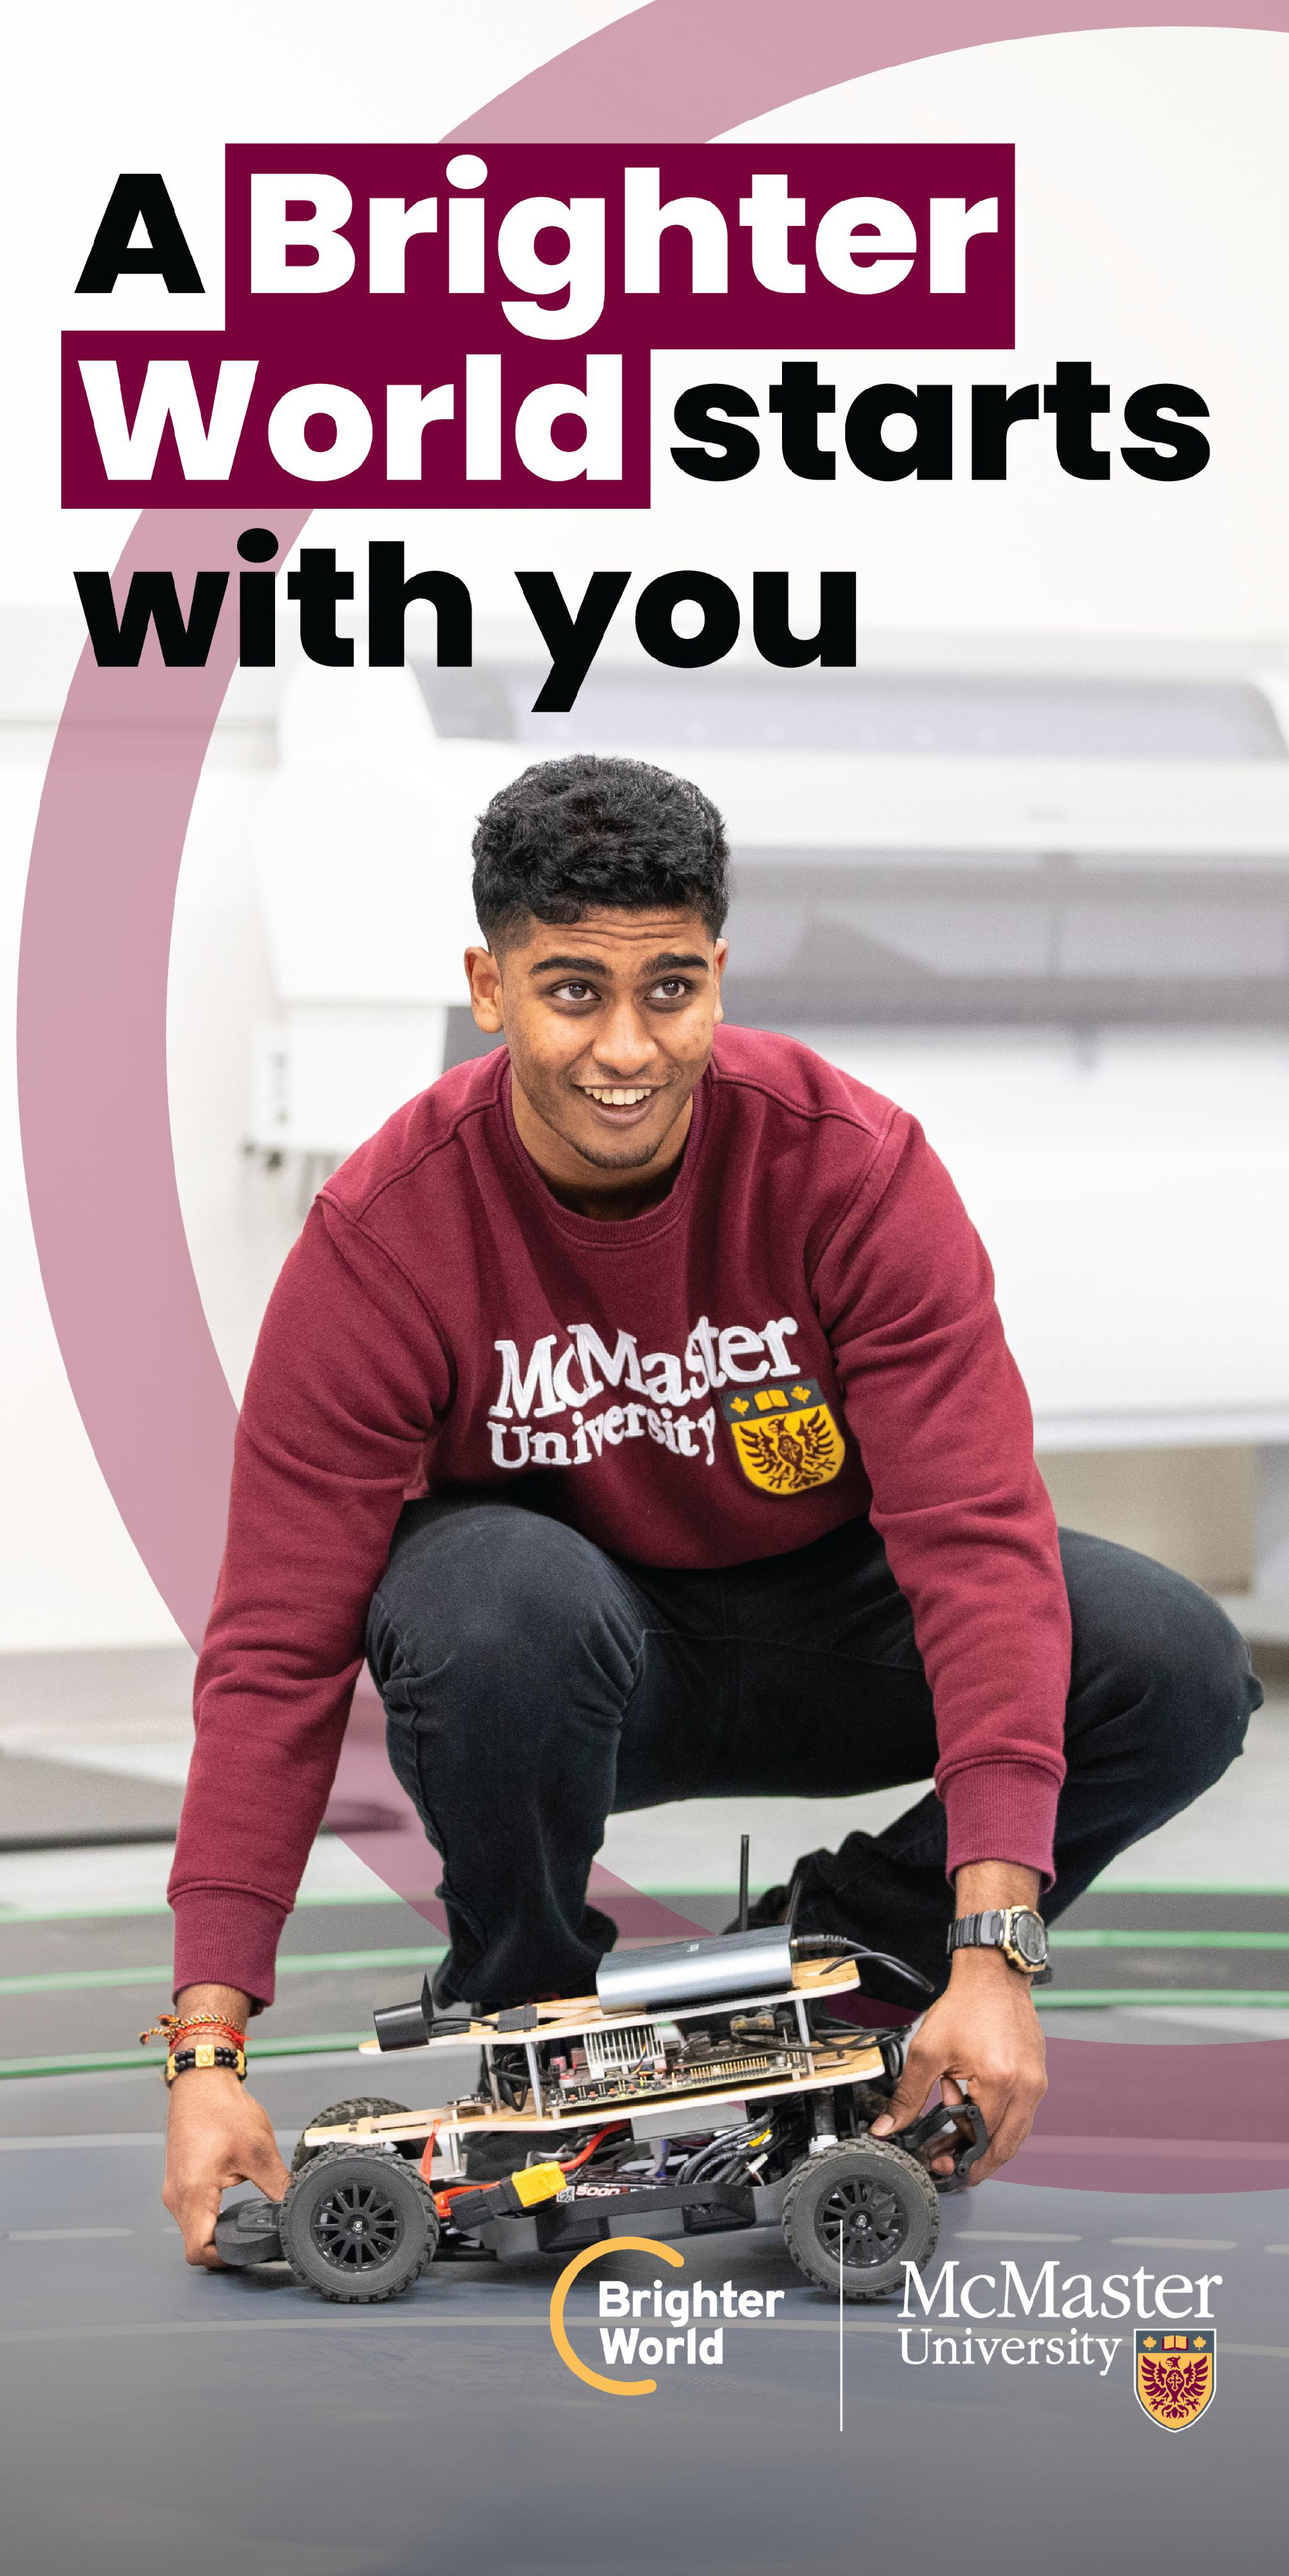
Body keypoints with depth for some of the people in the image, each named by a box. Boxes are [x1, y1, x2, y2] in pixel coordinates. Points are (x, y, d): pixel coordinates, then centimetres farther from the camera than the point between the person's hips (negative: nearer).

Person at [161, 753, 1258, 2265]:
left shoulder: (854, 1164, -21)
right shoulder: (386, 1232, -21)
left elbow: (976, 1535, -27)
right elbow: (278, 1651, -22)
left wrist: (990, 1953, -38)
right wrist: (209, 2044, -31)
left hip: (819, 1628, 1)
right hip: (564, 1669, -1)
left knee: (1178, 1676, -24)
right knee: (501, 1604, -38)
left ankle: (838, 1950, 0)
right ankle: (526, 2007, -8)